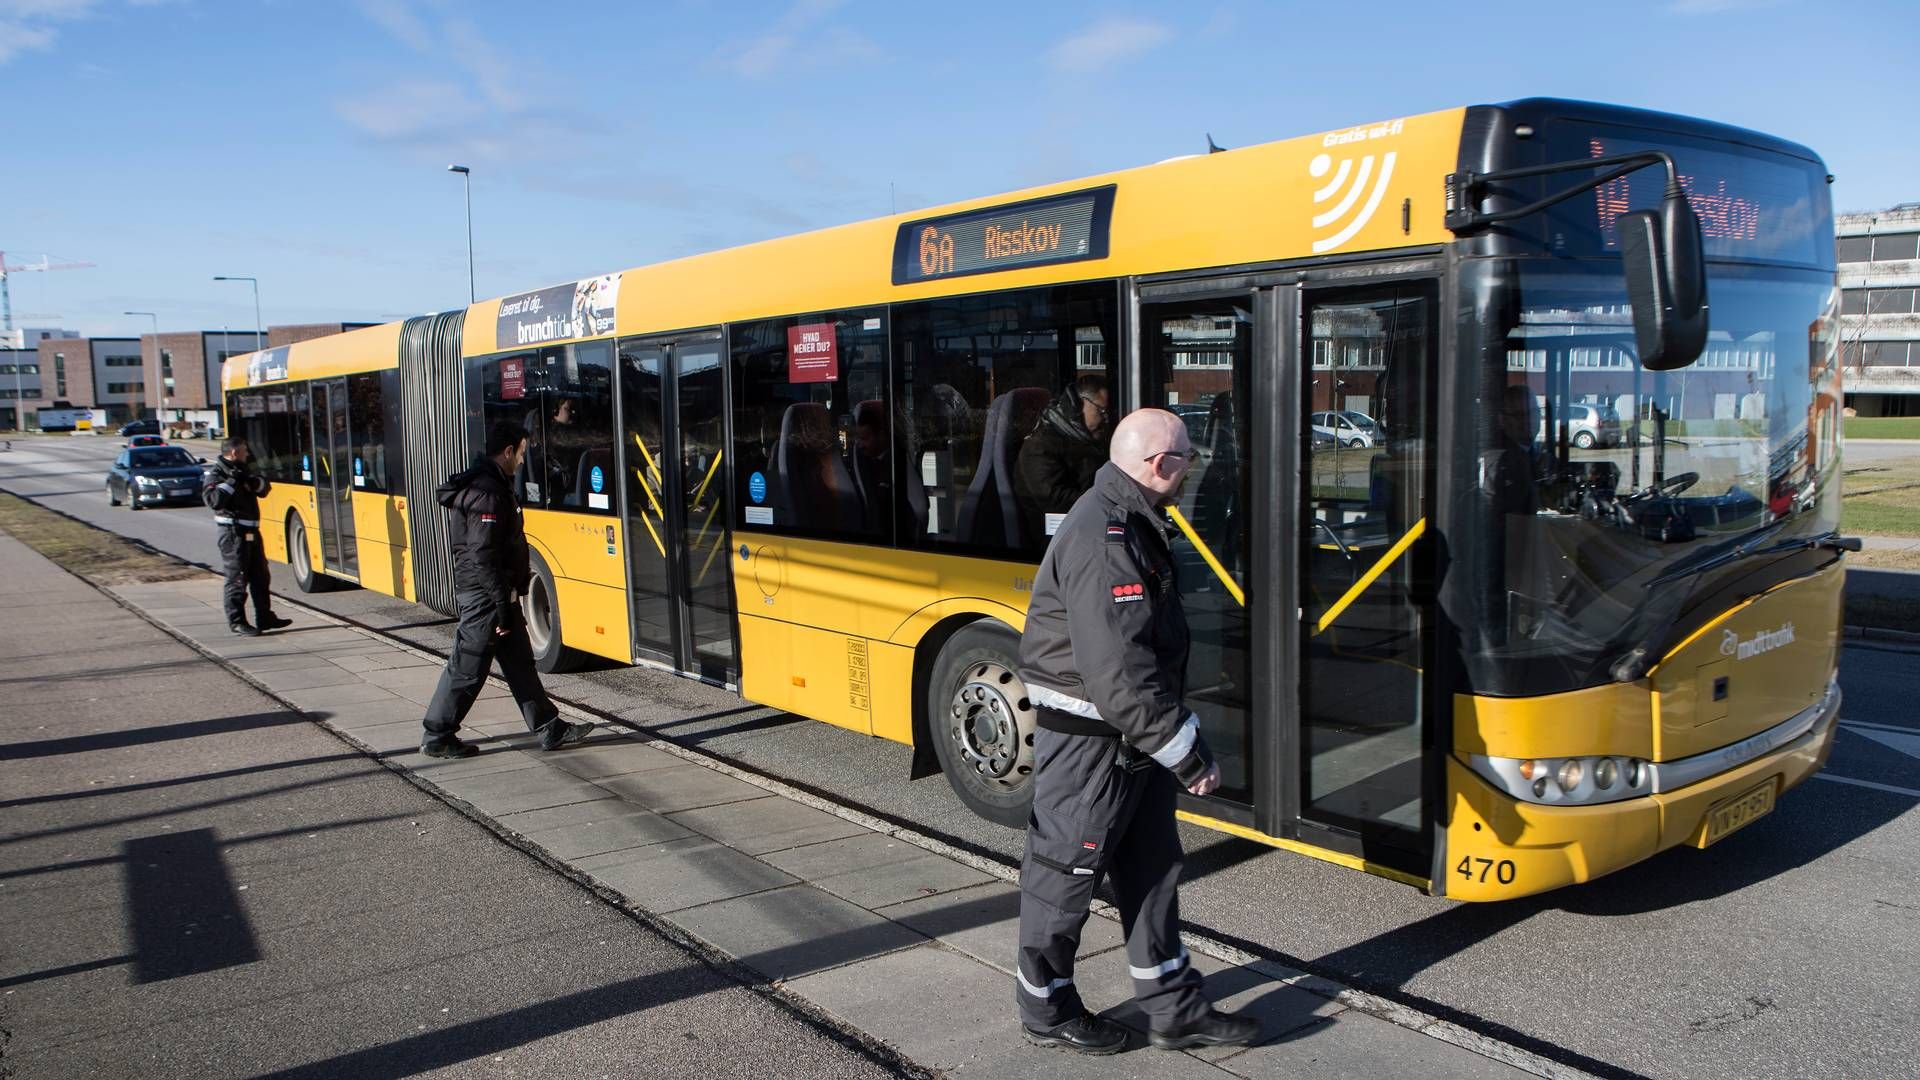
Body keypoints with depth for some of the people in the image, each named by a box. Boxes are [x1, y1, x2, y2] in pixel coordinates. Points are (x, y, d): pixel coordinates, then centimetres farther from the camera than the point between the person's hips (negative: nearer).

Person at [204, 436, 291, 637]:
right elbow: (213, 501, -23)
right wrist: (231, 482, -24)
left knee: (260, 577, 12)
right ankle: (236, 621, 4)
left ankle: (265, 618, 19)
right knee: (237, 578, -4)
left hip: (251, 530, 9)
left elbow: (264, 488, 16)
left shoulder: (243, 469, 14)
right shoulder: (218, 473, -10)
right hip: (233, 532, -9)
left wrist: (256, 482, -4)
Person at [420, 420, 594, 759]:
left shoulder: (489, 484, 13)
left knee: (520, 662, 13)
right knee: (467, 669, 0)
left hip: (497, 592, 11)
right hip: (485, 594, -11)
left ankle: (550, 729, 18)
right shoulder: (487, 493, -20)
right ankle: (437, 737, 13)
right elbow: (483, 557, -24)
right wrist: (503, 608, -22)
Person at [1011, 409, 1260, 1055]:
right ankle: (1046, 1011, 25)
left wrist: (1182, 741, 18)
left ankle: (1174, 1009, 28)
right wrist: (1187, 756, -23)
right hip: (1089, 740, -10)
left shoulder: (1129, 523, 10)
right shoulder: (1104, 540, -24)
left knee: (1152, 868, 16)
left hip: (1132, 736, 10)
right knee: (1065, 873, 7)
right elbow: (1117, 672, -29)